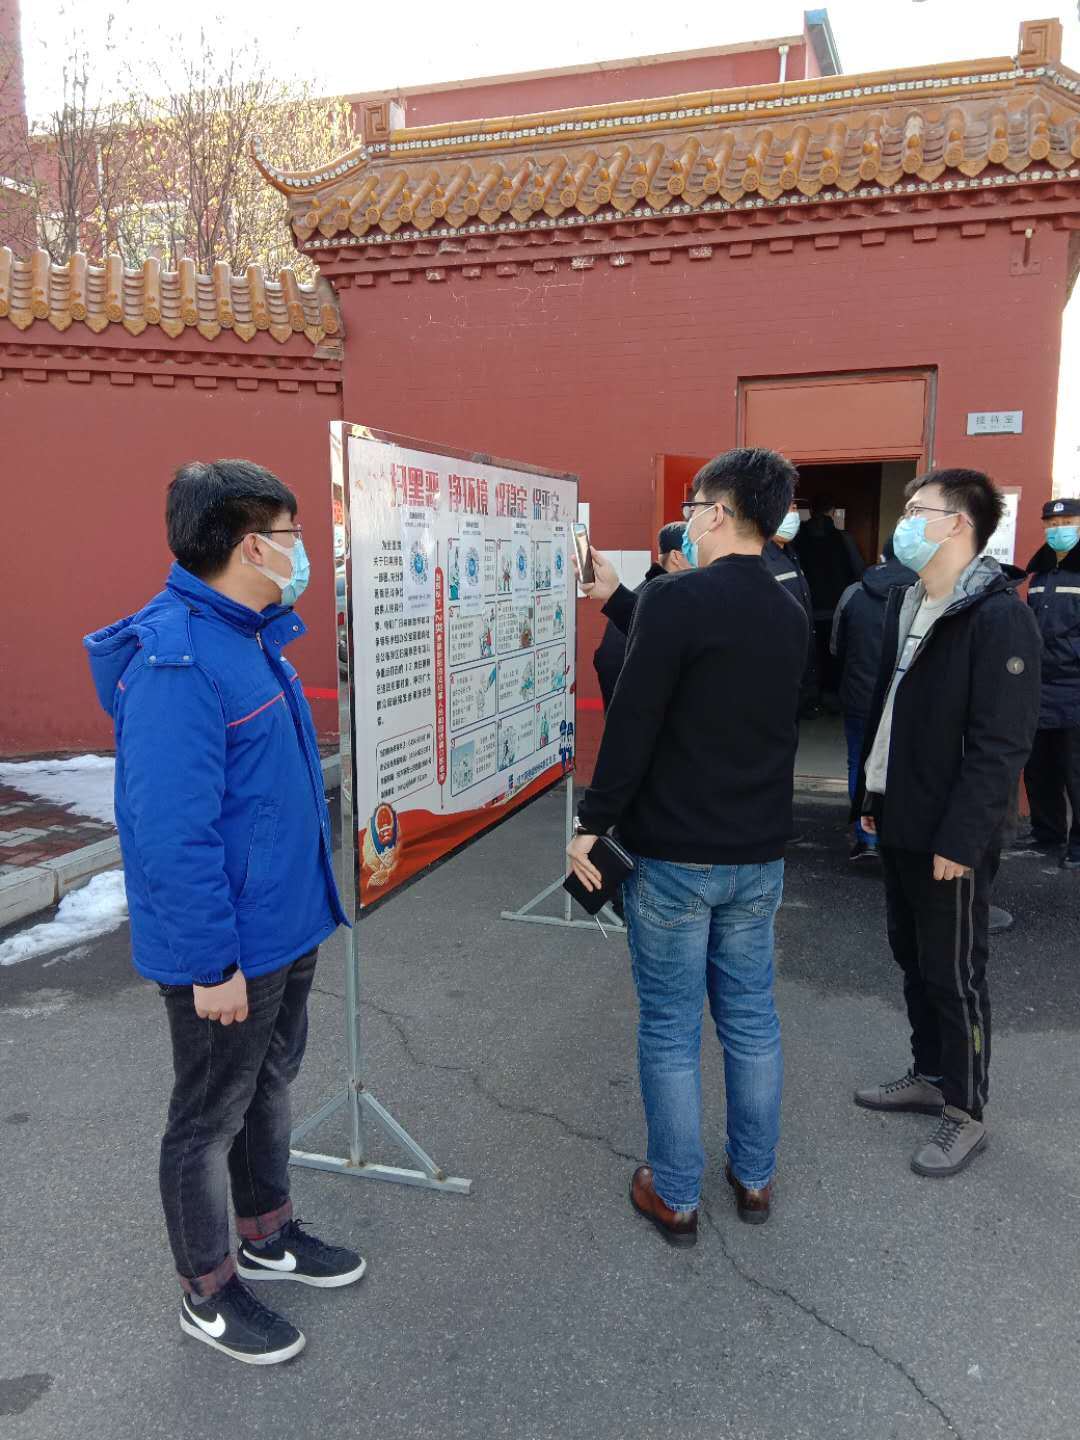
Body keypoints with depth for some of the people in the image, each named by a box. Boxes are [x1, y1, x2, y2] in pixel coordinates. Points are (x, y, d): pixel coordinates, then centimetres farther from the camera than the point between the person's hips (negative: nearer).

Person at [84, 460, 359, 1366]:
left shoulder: (251, 638, 5)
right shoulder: (176, 661, -26)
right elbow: (174, 834, -27)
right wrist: (212, 964, -23)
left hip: (287, 926, 9)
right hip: (227, 950, -9)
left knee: (269, 1086, 25)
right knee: (210, 1118, 12)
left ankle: (268, 1238, 46)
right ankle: (208, 1293, 34)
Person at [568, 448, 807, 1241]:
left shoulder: (677, 597, -16)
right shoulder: (790, 614, 7)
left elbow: (632, 722, -18)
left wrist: (593, 823, -8)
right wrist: (621, 600, 25)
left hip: (674, 854, -6)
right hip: (759, 855, 6)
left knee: (670, 1030, 8)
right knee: (752, 1019, 17)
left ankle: (675, 1195, 21)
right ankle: (755, 1177, 32)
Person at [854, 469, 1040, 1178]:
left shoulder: (999, 617, -18)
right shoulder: (904, 605, 9)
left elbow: (1003, 744, -21)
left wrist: (960, 839, -21)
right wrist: (873, 796, 15)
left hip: (951, 838, -8)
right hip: (901, 824, 8)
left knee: (955, 973, 5)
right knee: (913, 958, 19)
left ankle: (966, 1114, 23)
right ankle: (930, 1075, 37)